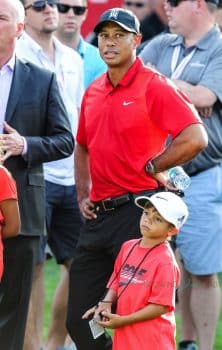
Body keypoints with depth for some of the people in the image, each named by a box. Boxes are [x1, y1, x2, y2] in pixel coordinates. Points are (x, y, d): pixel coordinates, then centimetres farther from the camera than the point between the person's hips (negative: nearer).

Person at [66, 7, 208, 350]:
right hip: (98, 215, 8)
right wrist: (83, 196, 16)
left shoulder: (153, 86, -9)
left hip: (137, 210, -8)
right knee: (79, 320, 8)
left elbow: (195, 138, -20)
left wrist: (151, 167, -10)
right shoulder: (93, 91, 14)